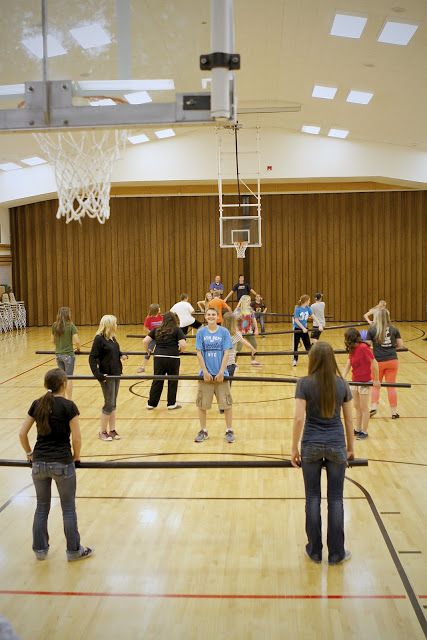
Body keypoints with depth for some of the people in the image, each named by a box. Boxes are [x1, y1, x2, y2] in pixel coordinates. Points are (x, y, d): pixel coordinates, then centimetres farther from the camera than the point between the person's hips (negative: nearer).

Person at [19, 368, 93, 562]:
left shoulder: (37, 404, 2)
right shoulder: (68, 406, -10)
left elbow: (22, 433, 4)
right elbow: (76, 438, -11)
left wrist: (30, 453, 17)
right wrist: (76, 456, 6)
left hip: (39, 463, 4)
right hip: (62, 463, -4)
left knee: (41, 507, 18)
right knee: (68, 509, 10)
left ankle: (40, 549, 28)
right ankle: (73, 550, 21)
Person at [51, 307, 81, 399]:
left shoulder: (55, 326, 1)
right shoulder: (71, 326, -13)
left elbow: (53, 340, 10)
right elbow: (77, 341, -18)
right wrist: (78, 348, 2)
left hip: (58, 354, 5)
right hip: (68, 355, -5)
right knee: (69, 378, 4)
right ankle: (69, 400, 8)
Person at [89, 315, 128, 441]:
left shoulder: (112, 337, 8)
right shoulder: (99, 338, -14)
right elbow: (92, 357, -16)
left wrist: (122, 355, -1)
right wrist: (97, 374, -23)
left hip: (116, 374, 7)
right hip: (107, 376, -7)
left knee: (113, 404, 12)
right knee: (109, 404, -3)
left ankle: (112, 430, 20)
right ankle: (102, 432, 10)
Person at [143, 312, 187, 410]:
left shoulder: (157, 330, 11)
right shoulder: (177, 330, 1)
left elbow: (145, 341, 4)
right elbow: (183, 344, -12)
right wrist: (180, 351, 8)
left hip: (158, 357, 3)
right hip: (172, 358, -3)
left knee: (157, 381, 12)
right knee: (172, 381, 11)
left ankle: (151, 403, 17)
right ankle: (172, 403, 19)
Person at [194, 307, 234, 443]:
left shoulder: (224, 332, -2)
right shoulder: (201, 332, 0)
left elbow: (226, 353, -4)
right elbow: (199, 353, -1)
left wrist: (221, 372, -10)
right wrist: (205, 371, -8)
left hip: (221, 374, -1)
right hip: (205, 373, 1)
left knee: (226, 403, 1)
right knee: (201, 404, 5)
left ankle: (229, 431, 14)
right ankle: (203, 431, 19)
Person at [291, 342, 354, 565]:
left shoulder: (304, 383, -9)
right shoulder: (342, 384, -2)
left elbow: (299, 418, -13)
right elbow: (348, 420, 3)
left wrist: (294, 448, -4)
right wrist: (351, 448, 15)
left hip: (311, 445, -1)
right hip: (336, 445, 1)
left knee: (313, 498, 10)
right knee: (335, 499, 9)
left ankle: (314, 551, 19)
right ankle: (336, 553, 17)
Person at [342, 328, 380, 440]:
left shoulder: (363, 347, -21)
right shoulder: (352, 349, 5)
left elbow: (374, 363, -20)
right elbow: (348, 364, 1)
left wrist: (376, 380, -15)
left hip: (365, 382, -8)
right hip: (355, 381, 8)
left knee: (364, 407, 3)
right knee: (357, 407, 15)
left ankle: (364, 432, 13)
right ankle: (358, 429, 25)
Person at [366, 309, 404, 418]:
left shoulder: (372, 329, -5)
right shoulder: (394, 329, 1)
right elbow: (400, 345, 2)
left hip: (378, 361, -1)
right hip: (392, 361, 1)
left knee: (376, 386, 15)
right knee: (391, 387, 8)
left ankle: (373, 407, 1)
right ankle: (394, 412, 12)